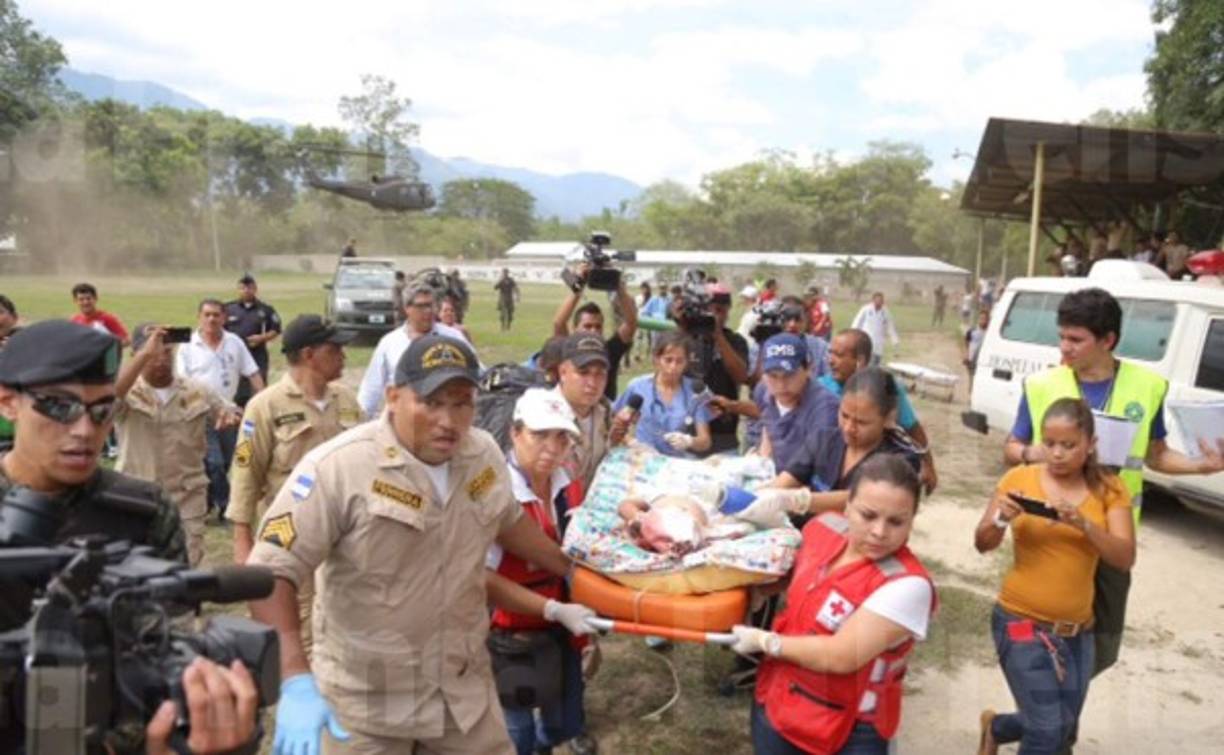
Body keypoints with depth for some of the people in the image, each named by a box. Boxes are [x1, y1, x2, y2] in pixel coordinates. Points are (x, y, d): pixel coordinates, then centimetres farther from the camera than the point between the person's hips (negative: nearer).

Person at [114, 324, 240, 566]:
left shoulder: (197, 391, 4)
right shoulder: (127, 392, -6)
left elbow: (230, 413, 12)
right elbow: (108, 395, -30)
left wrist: (232, 414, -14)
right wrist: (146, 354, -36)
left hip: (187, 500, 2)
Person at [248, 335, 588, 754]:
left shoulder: (485, 454, -4)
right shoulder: (337, 468, -23)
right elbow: (272, 571, -22)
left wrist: (573, 571, 20)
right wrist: (296, 681, -31)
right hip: (366, 702, -4)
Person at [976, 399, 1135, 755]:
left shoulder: (1108, 488, -1)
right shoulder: (1019, 478, -7)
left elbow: (1125, 558, -11)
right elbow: (982, 545, -6)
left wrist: (1082, 523, -27)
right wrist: (1000, 520, -27)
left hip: (1077, 630, 4)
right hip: (1021, 621, -3)